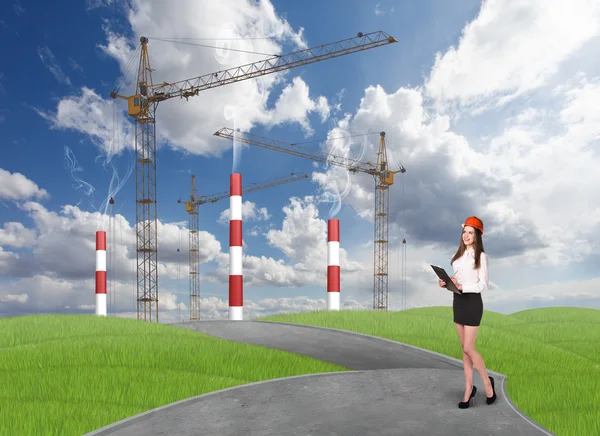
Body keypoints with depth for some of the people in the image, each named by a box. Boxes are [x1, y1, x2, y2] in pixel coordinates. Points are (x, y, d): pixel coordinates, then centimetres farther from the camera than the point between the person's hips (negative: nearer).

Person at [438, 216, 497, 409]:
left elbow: (483, 284, -12)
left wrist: (462, 286, -23)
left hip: (472, 302, -6)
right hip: (458, 301, 6)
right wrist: (446, 283, -3)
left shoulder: (480, 256, -8)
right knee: (464, 348, 10)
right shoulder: (459, 255, 11)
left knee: (469, 348, -4)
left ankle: (487, 382, 18)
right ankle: (469, 389, 17)